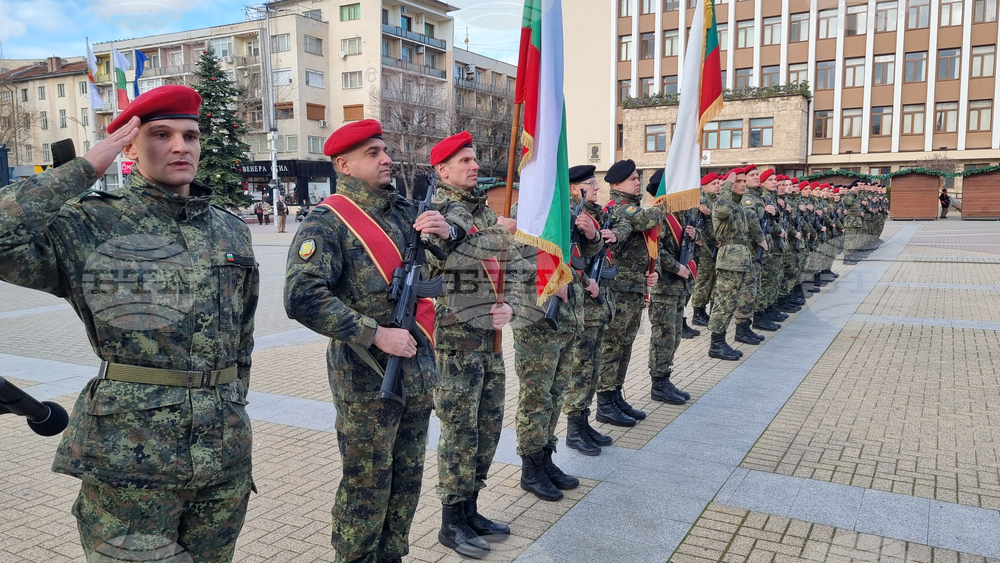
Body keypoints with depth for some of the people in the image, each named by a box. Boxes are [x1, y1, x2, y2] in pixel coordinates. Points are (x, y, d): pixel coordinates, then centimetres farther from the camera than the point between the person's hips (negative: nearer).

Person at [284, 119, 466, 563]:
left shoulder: (404, 210, 9)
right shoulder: (327, 222, -11)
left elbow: (459, 223, 20)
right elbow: (302, 297, -22)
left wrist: (447, 229, -5)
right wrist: (376, 335, -23)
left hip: (418, 371, 7)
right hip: (366, 380, -6)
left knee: (406, 480, 17)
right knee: (366, 488, 6)